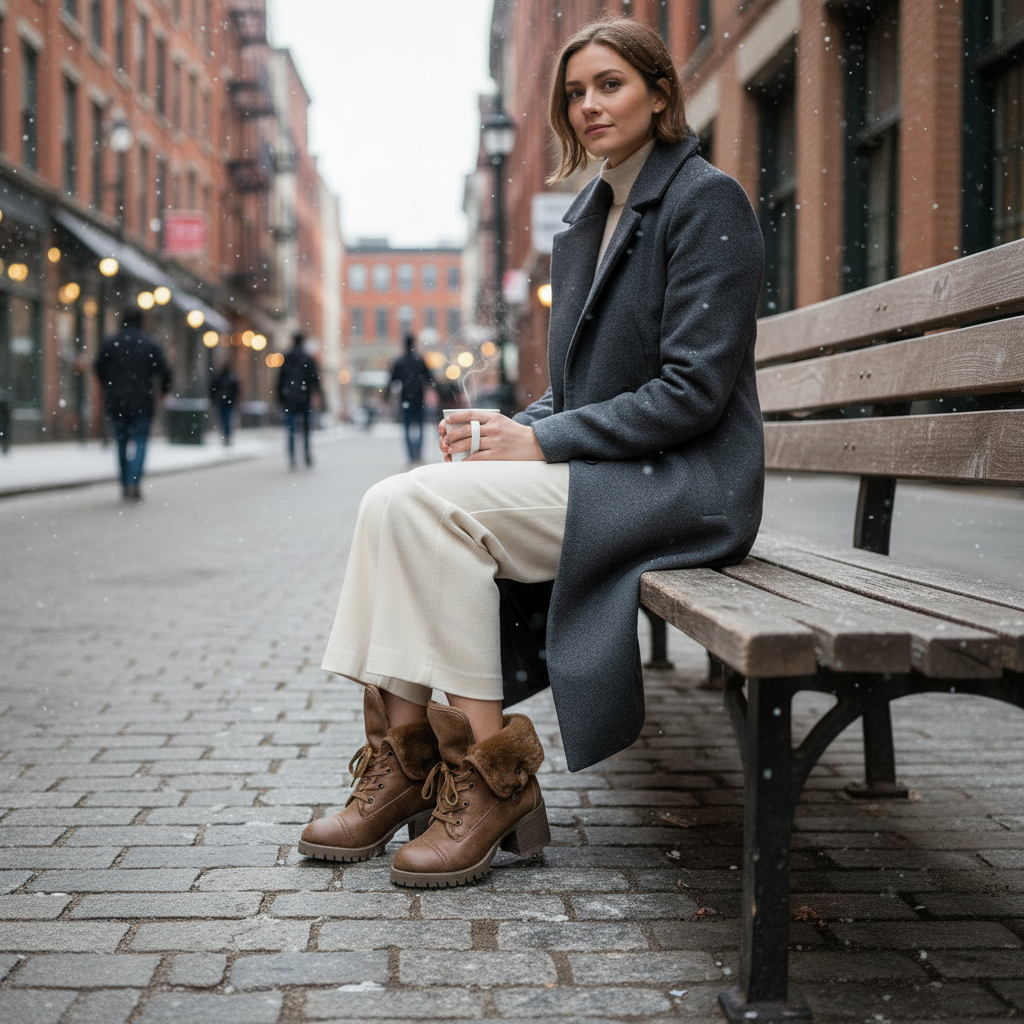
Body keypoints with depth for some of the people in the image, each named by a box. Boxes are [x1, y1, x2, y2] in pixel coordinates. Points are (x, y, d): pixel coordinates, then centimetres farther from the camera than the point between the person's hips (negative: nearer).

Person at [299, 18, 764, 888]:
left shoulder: (708, 201, -8)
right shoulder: (585, 221, 17)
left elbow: (693, 390, -16)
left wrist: (544, 442, -16)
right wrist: (516, 427, -1)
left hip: (681, 484, -8)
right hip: (598, 470, 8)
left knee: (430, 505, -22)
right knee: (394, 503, -11)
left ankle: (493, 773, -14)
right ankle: (403, 762, -9)